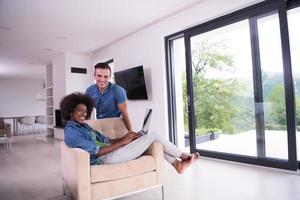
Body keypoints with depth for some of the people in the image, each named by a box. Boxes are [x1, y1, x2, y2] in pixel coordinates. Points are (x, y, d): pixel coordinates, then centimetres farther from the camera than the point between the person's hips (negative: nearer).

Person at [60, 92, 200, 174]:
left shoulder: (83, 126, 16)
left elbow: (105, 140, 12)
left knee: (153, 142, 9)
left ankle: (178, 165, 17)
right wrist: (122, 142, -18)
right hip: (107, 158, -9)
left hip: (110, 152, 9)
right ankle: (185, 156, 13)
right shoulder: (71, 132, -13)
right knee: (153, 136, -6)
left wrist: (123, 138, -2)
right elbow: (97, 152, -20)